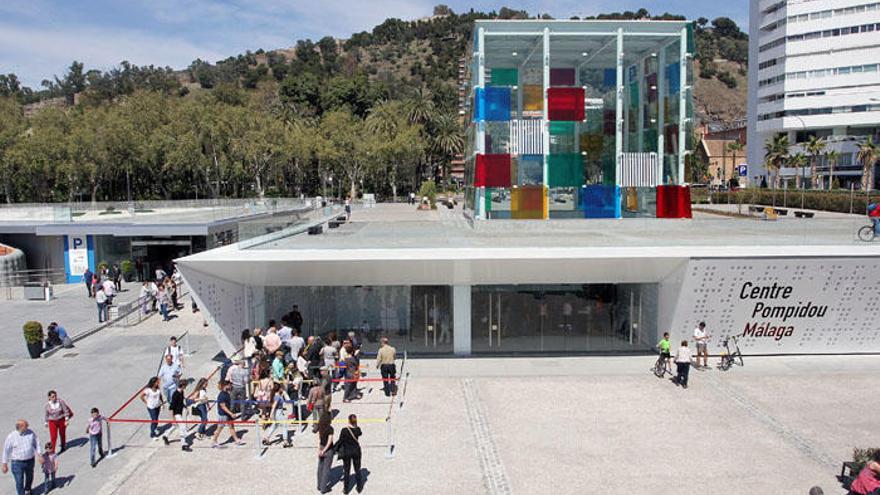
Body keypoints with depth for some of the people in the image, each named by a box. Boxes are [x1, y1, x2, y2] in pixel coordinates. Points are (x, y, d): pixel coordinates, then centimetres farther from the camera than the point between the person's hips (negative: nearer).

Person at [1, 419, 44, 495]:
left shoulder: (31, 433, -9)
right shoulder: (11, 437, -17)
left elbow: (37, 443, 2)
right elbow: (6, 451, -9)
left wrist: (39, 455, -4)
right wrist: (4, 464, -6)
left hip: (30, 460, 4)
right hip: (17, 462, -4)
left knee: (29, 477, 24)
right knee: (19, 482, 2)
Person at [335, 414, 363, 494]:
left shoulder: (344, 430, -22)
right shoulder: (358, 429, -13)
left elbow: (340, 441, -12)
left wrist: (334, 448, 3)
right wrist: (355, 425, 9)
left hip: (347, 452, -2)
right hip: (356, 451, 2)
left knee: (346, 471, 14)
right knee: (357, 470, 19)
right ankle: (359, 487, 29)